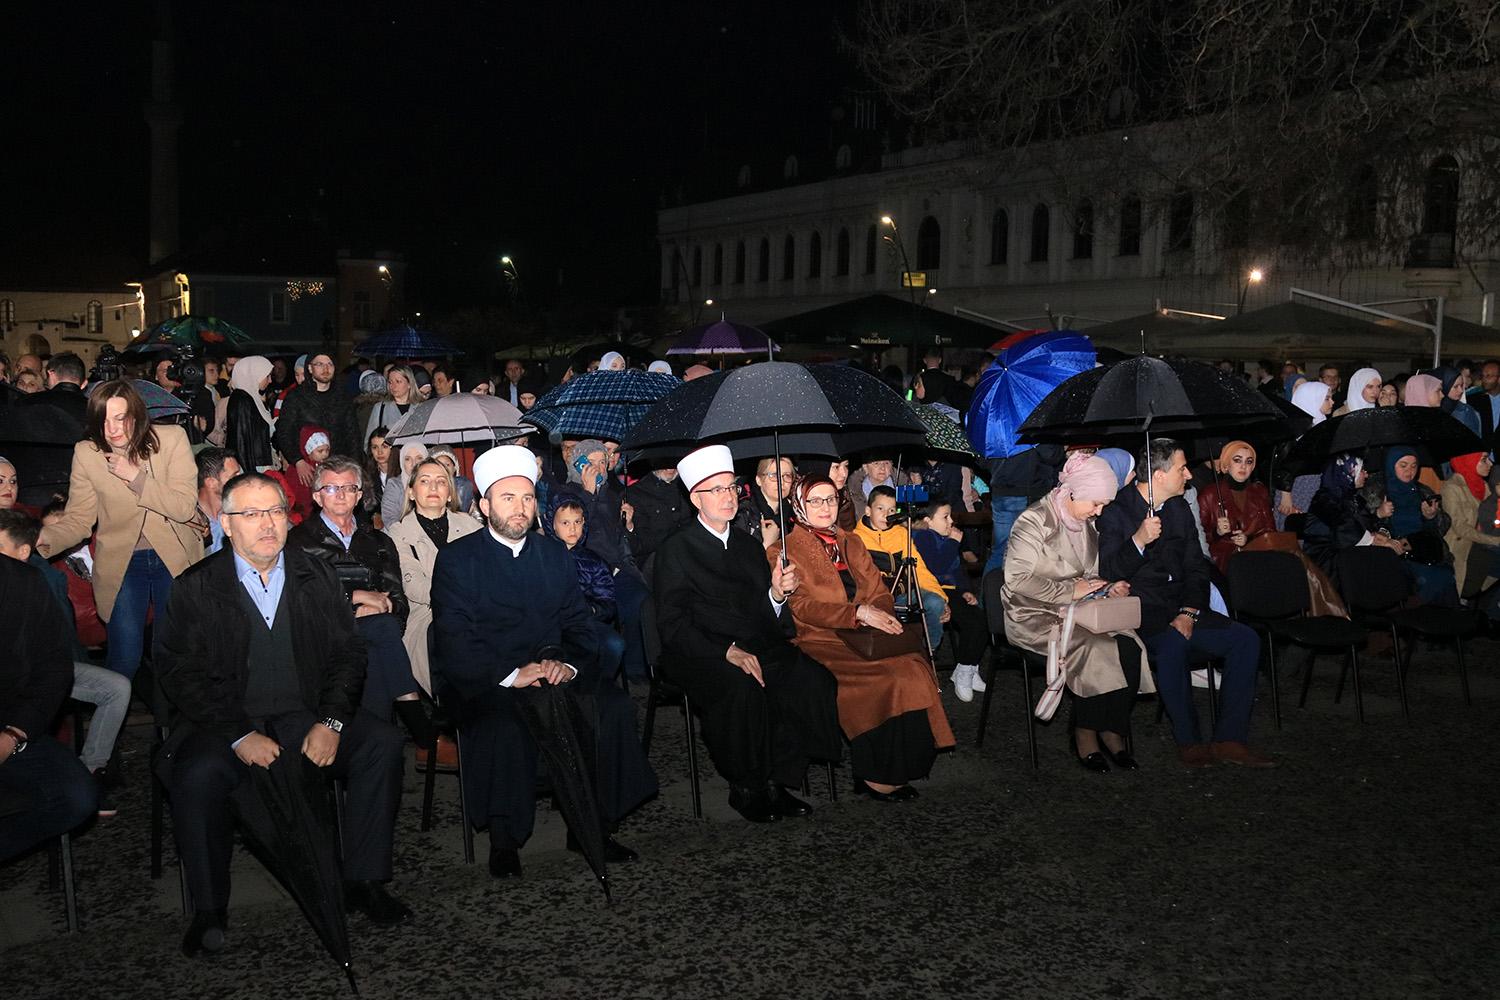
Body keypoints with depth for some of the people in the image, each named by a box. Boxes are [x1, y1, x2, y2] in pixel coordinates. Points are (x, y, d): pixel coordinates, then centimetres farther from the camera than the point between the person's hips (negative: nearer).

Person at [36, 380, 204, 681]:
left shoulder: (172, 439, -9)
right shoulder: (86, 453, -5)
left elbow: (185, 507, -13)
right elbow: (77, 519, -3)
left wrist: (136, 476, -20)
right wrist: (43, 540, -23)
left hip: (174, 559, 0)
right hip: (121, 563, 0)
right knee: (124, 662, -3)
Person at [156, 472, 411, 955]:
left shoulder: (317, 577, 9)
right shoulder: (196, 588, 1)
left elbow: (348, 654, 7)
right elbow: (182, 675, -6)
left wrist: (330, 722, -11)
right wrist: (240, 735, -18)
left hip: (307, 717, 3)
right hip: (228, 723, -2)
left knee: (381, 741, -22)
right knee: (198, 772, -33)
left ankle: (363, 881, -10)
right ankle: (208, 911, -13)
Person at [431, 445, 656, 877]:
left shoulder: (554, 554, 15)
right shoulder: (457, 558, 0)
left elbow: (579, 626, 11)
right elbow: (453, 641, -10)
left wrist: (569, 664, -11)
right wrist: (510, 675, -23)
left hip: (551, 675, 4)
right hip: (480, 682, -4)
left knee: (615, 705, -22)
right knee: (502, 723, -36)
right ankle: (503, 840, -16)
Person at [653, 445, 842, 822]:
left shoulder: (750, 546, 19)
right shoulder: (675, 550, 1)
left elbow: (768, 617, 16)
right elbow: (672, 624, -9)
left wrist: (777, 593, -7)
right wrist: (727, 652, -21)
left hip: (758, 647, 5)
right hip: (701, 653, -5)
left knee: (815, 679, -22)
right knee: (742, 689, -36)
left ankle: (778, 780, -11)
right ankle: (746, 788, -15)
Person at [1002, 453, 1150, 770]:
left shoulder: (1087, 524, 13)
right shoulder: (1035, 521, -12)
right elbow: (1017, 579, -20)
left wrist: (1107, 588, 2)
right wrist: (1070, 590, -20)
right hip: (1036, 615, -7)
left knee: (1129, 647, -20)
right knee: (1096, 647, -29)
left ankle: (1111, 731, -8)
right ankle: (1086, 735, -12)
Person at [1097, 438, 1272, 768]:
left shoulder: (1180, 509, 13)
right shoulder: (1116, 511, -6)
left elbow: (1196, 569, 11)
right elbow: (1107, 574, -14)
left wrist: (1189, 612, -7)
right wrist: (1138, 541, -30)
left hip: (1181, 611, 7)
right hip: (1138, 613, -6)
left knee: (1245, 638, -13)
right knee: (1174, 643, -35)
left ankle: (1229, 739, -11)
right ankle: (1189, 741, -19)